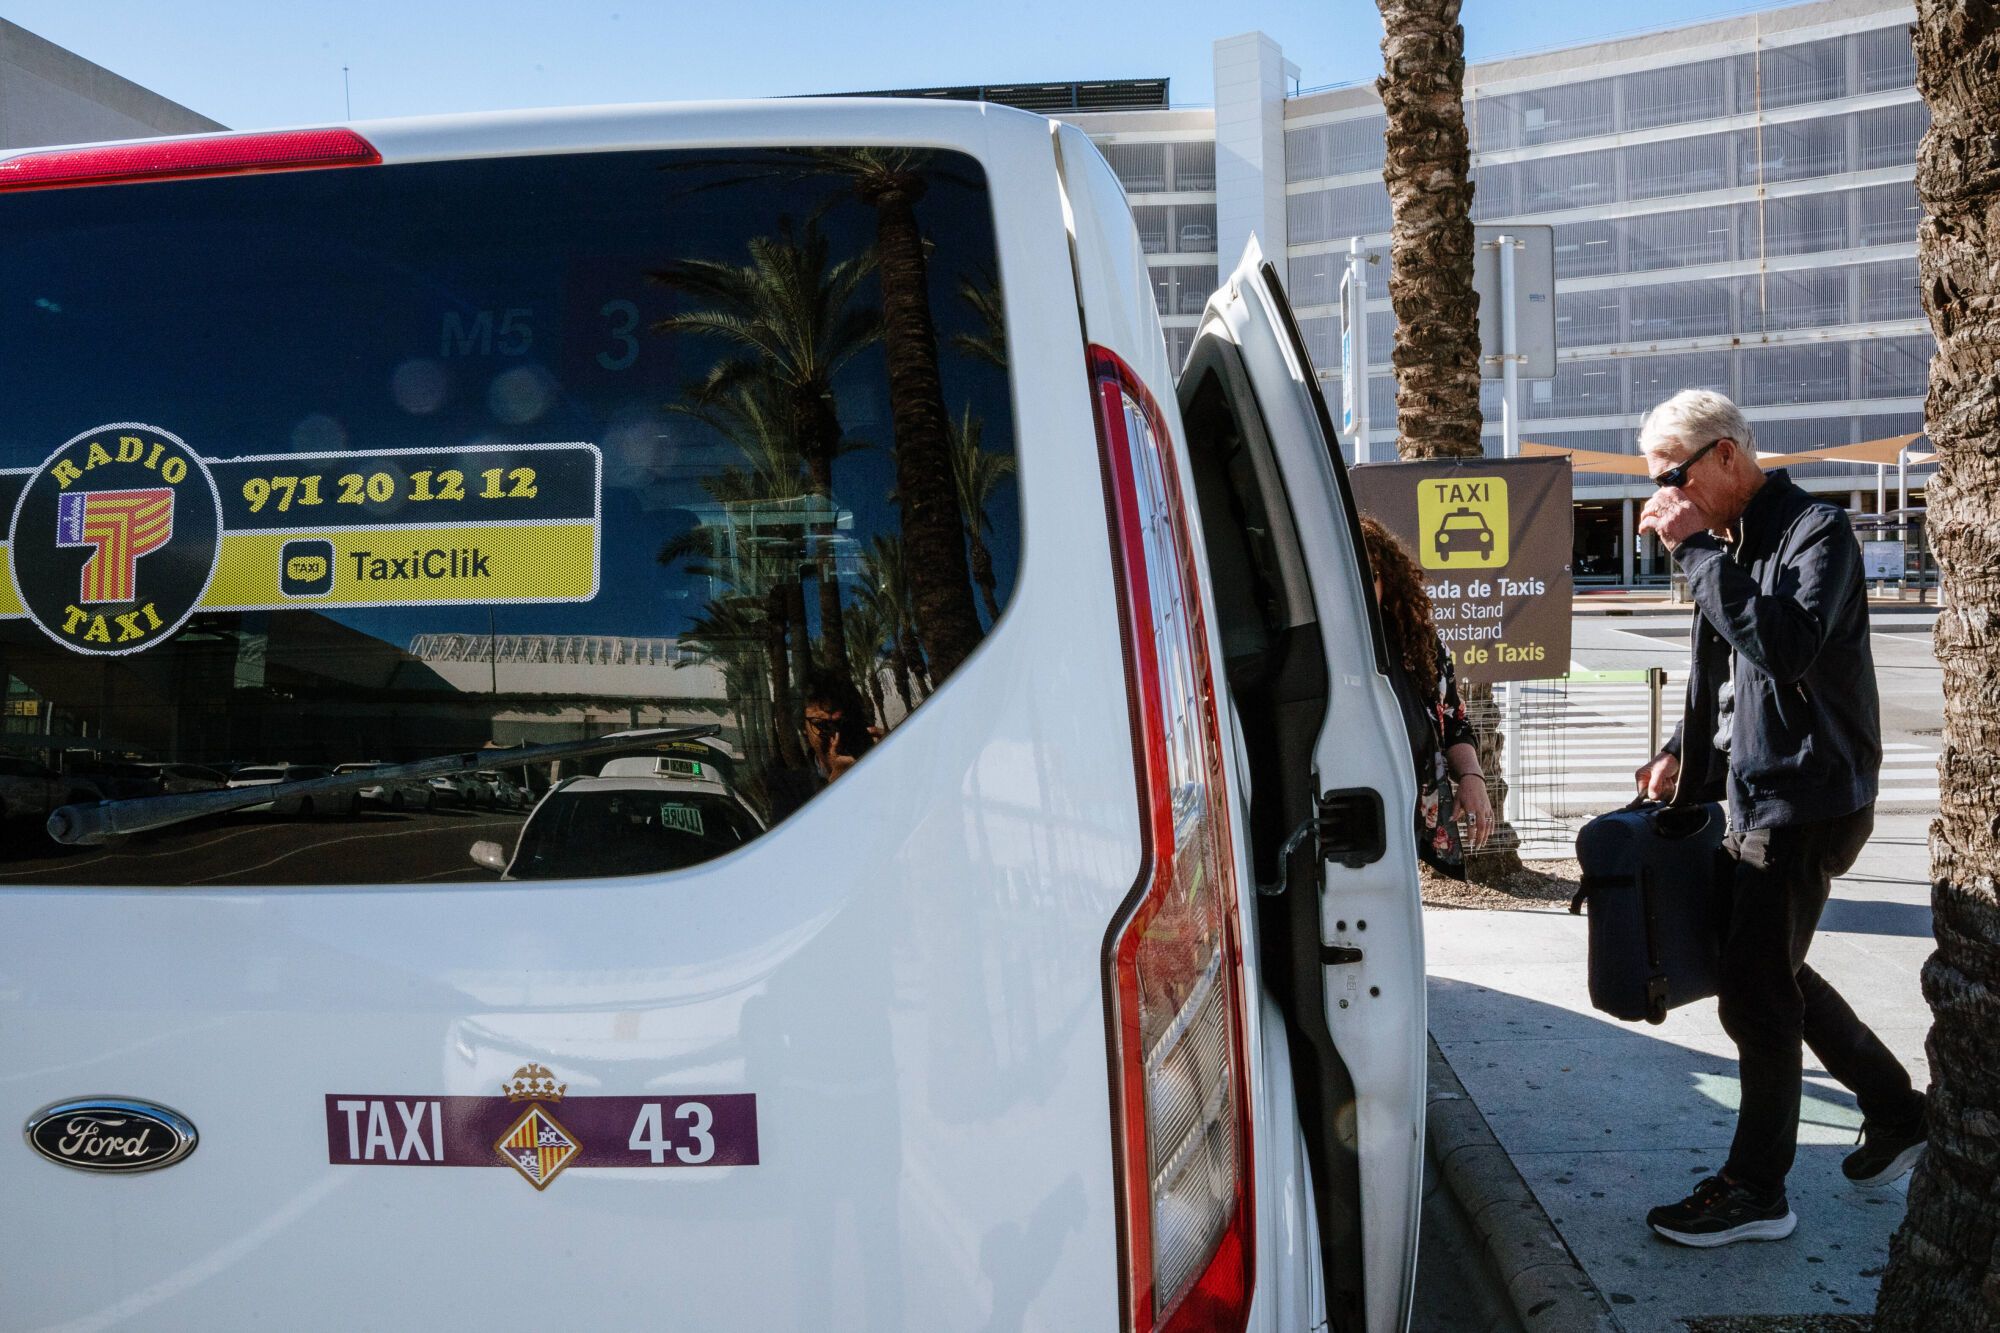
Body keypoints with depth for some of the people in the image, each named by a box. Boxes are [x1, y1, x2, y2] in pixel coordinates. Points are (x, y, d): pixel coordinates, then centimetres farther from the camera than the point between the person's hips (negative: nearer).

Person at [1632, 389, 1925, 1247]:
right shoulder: (1731, 545, 11)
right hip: (1756, 792, 9)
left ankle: (1755, 1192, 8)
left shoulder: (1815, 531, -14)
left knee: (1754, 993, -4)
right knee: (1769, 973, 17)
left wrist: (1695, 549, -26)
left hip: (1807, 798, -9)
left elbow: (1787, 646, -31)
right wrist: (1683, 753, 10)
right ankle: (1895, 1112, 33)